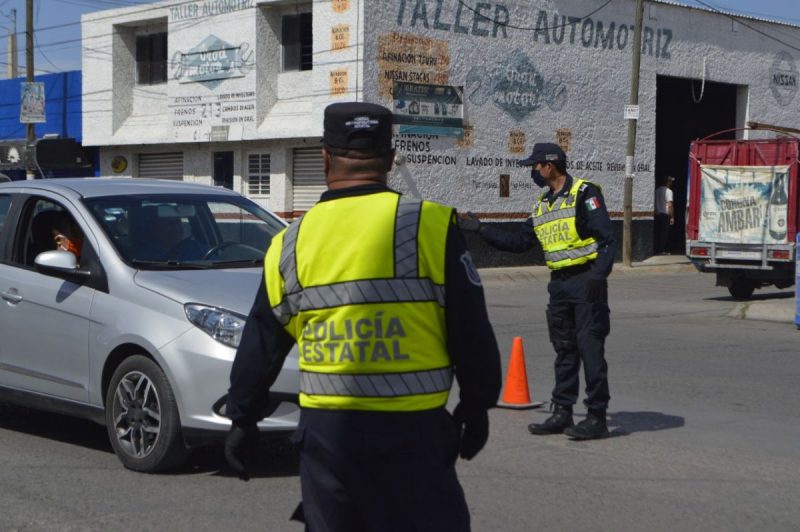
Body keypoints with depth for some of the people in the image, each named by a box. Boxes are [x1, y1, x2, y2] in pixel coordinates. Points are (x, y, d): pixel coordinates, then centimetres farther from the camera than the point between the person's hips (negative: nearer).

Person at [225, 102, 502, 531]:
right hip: (410, 432, -4)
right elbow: (471, 332, -2)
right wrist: (476, 406, 11)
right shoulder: (431, 226, -6)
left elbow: (259, 347, 14)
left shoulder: (289, 244, 6)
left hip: (322, 431, 4)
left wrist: (242, 420, 26)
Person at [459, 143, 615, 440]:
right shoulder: (542, 205, 16)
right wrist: (480, 230, 17)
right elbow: (519, 242, 21)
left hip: (585, 281, -8)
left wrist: (598, 276, -24)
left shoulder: (584, 194, -8)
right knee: (564, 350, 12)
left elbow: (608, 239, -13)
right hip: (559, 284, 8)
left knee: (590, 348, -7)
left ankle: (597, 418, -3)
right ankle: (562, 413, 18)